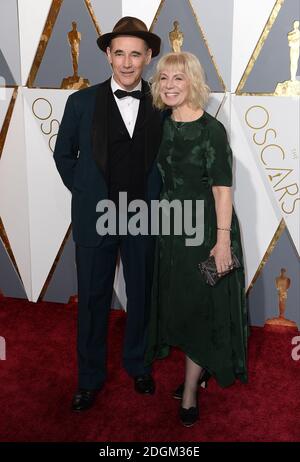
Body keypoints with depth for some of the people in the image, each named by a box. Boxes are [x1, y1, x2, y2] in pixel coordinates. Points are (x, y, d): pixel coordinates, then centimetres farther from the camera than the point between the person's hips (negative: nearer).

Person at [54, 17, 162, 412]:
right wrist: (83, 194, 3)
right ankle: (90, 377, 29)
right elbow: (64, 155, 7)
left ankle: (138, 364, 38)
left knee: (142, 296, 16)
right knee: (92, 301, 10)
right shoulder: (82, 102, -5)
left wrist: (154, 199, 3)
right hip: (94, 219, -1)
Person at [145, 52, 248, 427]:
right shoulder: (163, 125, 4)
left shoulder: (211, 129, -15)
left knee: (201, 307, 3)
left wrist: (223, 238, -20)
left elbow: (222, 187, -16)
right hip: (171, 226, 7)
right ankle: (199, 370, 37)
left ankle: (189, 393, 16)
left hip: (205, 227, -6)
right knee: (177, 302, 15)